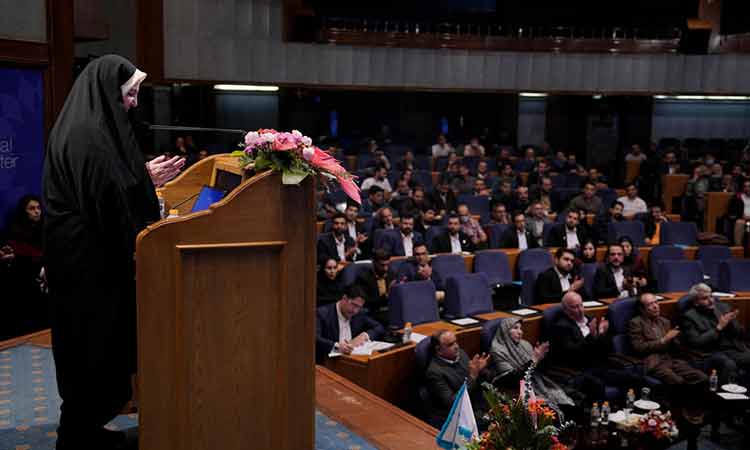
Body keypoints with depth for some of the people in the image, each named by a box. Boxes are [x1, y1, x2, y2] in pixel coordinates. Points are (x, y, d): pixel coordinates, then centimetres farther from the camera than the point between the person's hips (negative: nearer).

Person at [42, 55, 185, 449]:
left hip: (87, 255, 10)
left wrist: (144, 177, 9)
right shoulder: (87, 134, -19)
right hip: (88, 259, -10)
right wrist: (146, 180, -10)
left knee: (92, 343, 18)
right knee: (92, 343, 1)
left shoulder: (90, 128, 12)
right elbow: (107, 199, -24)